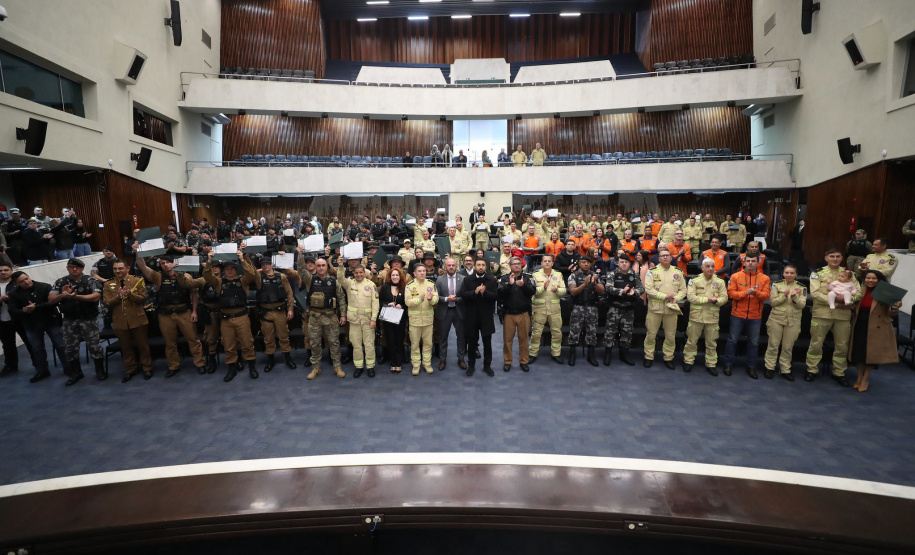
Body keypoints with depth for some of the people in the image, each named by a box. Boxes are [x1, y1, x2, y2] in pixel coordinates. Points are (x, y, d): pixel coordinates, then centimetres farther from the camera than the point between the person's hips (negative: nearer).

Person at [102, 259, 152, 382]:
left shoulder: (138, 281, -1)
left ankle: (147, 368, 20)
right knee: (126, 347, 13)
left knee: (143, 345, 7)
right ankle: (129, 370, 27)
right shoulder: (108, 284, 6)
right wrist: (118, 296, -18)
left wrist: (130, 294, -24)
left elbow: (142, 299, -7)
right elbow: (106, 303, -1)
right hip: (119, 321, 2)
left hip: (137, 320, -2)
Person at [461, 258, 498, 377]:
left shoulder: (492, 280, 0)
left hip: (486, 315, 0)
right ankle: (471, 365, 25)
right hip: (471, 315, 0)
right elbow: (463, 294, -9)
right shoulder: (467, 280, 2)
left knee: (487, 342, 8)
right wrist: (475, 292, -23)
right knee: (472, 341, 11)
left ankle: (487, 365, 23)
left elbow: (495, 295, -9)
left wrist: (484, 292, -24)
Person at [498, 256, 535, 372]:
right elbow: (500, 293, -10)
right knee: (507, 339, 5)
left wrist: (523, 285, -25)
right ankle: (507, 361, 18)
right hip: (508, 314, 0)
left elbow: (533, 291, -8)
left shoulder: (527, 278, 5)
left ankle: (524, 361, 20)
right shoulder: (504, 278, 4)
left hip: (524, 314, 0)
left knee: (523, 338, 8)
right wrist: (509, 284, -23)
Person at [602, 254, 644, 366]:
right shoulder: (612, 275, -3)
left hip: (629, 309, 4)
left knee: (627, 331, 10)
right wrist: (622, 291, -27)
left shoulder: (635, 275, 7)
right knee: (611, 330, -2)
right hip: (615, 308, -3)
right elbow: (608, 288, -16)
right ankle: (607, 353, 8)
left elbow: (641, 288, 3)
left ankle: (624, 354, 24)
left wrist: (634, 292, -19)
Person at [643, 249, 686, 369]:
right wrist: (665, 296, -17)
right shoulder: (652, 271, -2)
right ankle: (649, 358, 18)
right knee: (651, 334, 4)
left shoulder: (678, 272, 9)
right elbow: (648, 289, -11)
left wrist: (676, 298, -10)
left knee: (671, 336, 9)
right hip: (655, 308, -3)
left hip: (671, 309, 3)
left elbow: (683, 289, 9)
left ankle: (668, 358, 25)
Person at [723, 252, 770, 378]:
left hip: (755, 317, 2)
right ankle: (728, 364, 18)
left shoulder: (764, 278, 2)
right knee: (732, 340, 6)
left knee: (754, 342, 10)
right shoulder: (736, 276, -2)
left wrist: (757, 293, -26)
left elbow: (766, 296, -6)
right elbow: (731, 293, -8)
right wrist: (745, 293, -23)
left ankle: (751, 367, 24)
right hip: (738, 314, -1)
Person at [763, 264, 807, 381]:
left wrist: (794, 297, -22)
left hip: (793, 321, 1)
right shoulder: (777, 285, 1)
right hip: (776, 319, -1)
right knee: (773, 345, 3)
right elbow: (772, 302, -5)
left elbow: (801, 305, -5)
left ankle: (785, 370, 18)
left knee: (788, 347, 6)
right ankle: (770, 368, 13)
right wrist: (784, 296, -18)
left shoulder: (801, 287, 4)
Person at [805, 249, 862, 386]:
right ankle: (812, 370, 16)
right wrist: (835, 303, -19)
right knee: (816, 343, 3)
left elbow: (858, 292, 4)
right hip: (822, 313, -3)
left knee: (842, 345, 9)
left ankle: (839, 373, 24)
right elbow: (815, 293, -11)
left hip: (843, 314, 3)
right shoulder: (818, 273, 1)